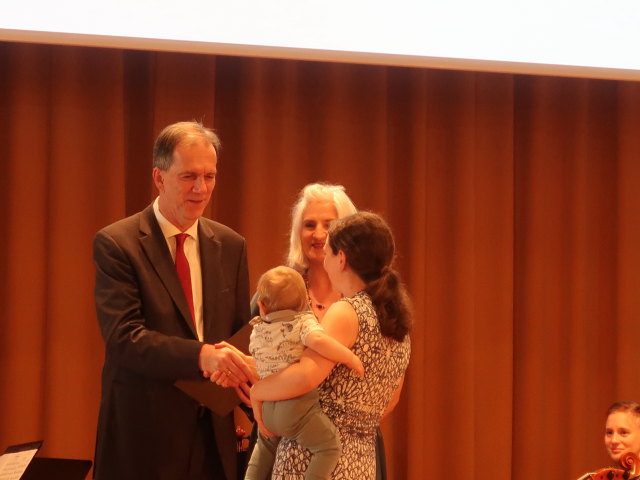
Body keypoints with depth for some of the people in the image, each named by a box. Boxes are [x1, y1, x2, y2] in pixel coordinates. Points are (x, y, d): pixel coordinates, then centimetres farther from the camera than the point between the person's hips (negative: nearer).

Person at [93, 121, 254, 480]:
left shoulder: (230, 246, 8)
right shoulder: (116, 244, -9)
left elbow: (241, 331, 11)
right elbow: (123, 337, -18)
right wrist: (202, 355, -32)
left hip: (213, 428, 5)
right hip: (144, 430, -4)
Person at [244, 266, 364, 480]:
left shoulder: (257, 332, 10)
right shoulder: (303, 322, -8)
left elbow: (256, 378, 13)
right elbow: (318, 340, -32)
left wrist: (258, 412, 21)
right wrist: (350, 358, -20)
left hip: (269, 409, 7)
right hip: (296, 408, -7)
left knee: (266, 442, 34)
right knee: (328, 446, -5)